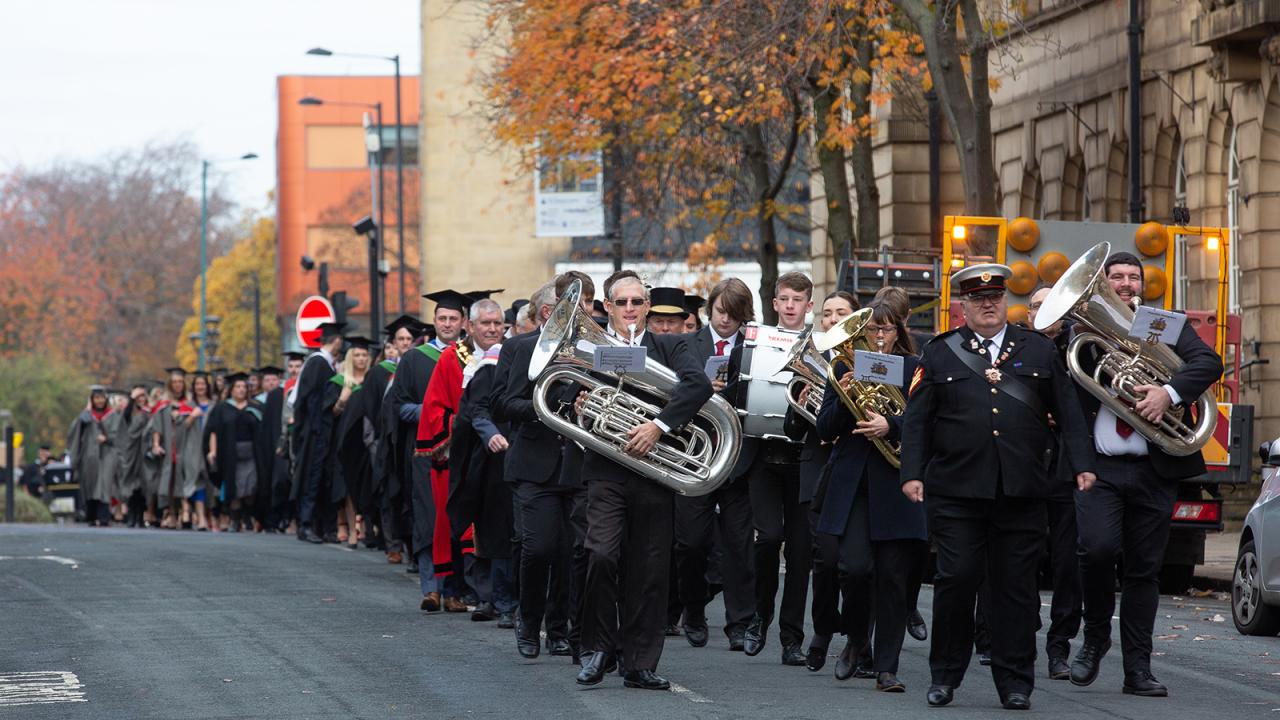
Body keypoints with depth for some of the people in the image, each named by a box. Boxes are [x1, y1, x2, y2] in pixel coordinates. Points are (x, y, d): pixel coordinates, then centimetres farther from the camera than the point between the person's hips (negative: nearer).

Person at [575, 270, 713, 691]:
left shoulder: (670, 348, 9)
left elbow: (699, 385, -10)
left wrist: (658, 425, -21)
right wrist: (578, 411, -14)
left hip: (653, 471, 1)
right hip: (606, 471, -1)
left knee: (649, 572, 3)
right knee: (601, 556, -17)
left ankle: (640, 664, 10)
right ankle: (598, 647, 1)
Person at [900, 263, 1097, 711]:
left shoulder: (1039, 351, 12)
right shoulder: (939, 355, 8)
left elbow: (1068, 413, 12)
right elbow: (917, 419, 6)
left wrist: (1082, 465, 3)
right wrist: (912, 473, -4)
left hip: (1021, 491, 1)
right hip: (956, 491, -1)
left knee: (1017, 586, 3)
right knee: (956, 580, -4)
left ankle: (1015, 682, 9)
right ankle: (945, 676, 9)